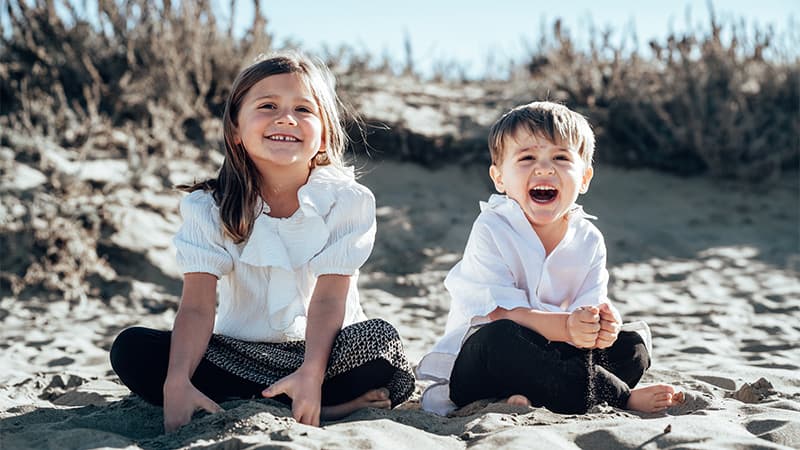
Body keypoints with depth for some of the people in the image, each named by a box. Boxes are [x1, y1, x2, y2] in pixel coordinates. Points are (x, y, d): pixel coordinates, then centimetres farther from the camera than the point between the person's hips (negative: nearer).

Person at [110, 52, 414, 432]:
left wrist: (311, 374, -35)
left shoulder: (348, 201, -11)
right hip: (239, 352, 3)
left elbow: (329, 298, -18)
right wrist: (177, 383, -33)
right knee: (131, 349, -21)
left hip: (323, 348, -2)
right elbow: (196, 305, -16)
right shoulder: (209, 207, -7)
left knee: (379, 339, -31)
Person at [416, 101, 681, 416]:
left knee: (633, 340, -7)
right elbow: (500, 314, -23)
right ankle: (620, 396, -25)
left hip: (554, 353, 6)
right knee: (501, 338, -37)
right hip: (477, 364, -5)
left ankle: (534, 396, -26)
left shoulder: (589, 240, 2)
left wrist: (603, 327, -34)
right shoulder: (491, 230, -14)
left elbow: (590, 307, -7)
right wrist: (566, 326, -40)